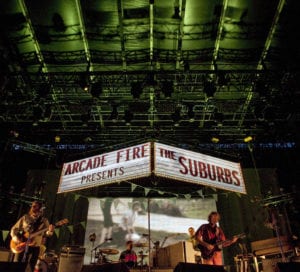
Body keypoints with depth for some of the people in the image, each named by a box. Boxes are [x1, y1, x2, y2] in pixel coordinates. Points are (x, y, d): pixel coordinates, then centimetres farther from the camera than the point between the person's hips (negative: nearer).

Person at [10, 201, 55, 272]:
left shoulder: (44, 221, 4)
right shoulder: (25, 218, 5)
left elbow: (46, 233, -2)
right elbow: (14, 229, 8)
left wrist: (50, 231, -26)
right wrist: (16, 238, -9)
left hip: (35, 247, 0)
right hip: (21, 245, 1)